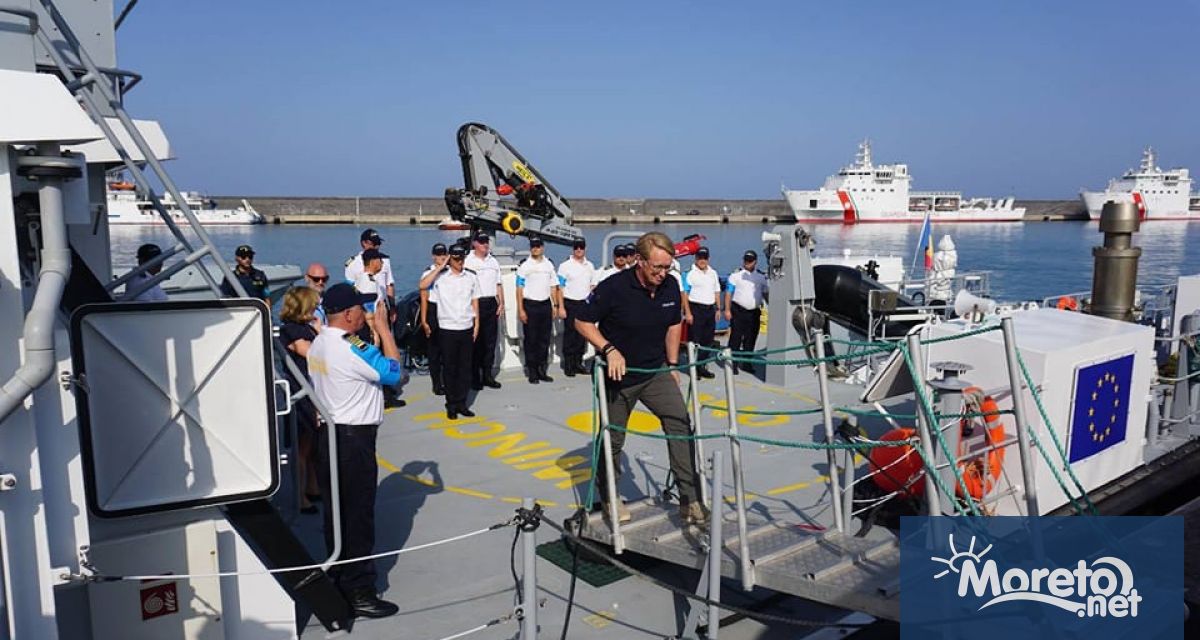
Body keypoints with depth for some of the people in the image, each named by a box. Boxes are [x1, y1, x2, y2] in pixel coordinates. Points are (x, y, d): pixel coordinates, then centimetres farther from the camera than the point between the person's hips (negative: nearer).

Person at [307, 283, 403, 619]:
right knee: (358, 516, -3)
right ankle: (359, 592, 4)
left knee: (337, 510, 17)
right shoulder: (351, 348, -22)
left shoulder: (319, 344, 7)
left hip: (330, 434, 10)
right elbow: (393, 371, -16)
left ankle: (339, 575, 29)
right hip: (354, 438, -10)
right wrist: (383, 328, -11)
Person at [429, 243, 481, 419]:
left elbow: (475, 302, 12)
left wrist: (476, 325, 7)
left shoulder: (471, 278, 8)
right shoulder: (440, 276, -2)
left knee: (465, 367, 7)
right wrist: (440, 267, -16)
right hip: (447, 329, -3)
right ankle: (451, 405, 13)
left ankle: (461, 403, 16)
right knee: (449, 368, 4)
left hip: (466, 328, 3)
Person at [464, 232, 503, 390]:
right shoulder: (468, 261, -3)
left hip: (491, 303, 5)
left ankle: (487, 375, 16)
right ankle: (475, 377, 4)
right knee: (476, 342, -2)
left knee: (490, 341, 7)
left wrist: (501, 304, 10)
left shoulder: (493, 261, 16)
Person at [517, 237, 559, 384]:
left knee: (544, 339, 8)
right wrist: (521, 310, -11)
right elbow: (520, 289, -5)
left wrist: (555, 305, 8)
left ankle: (541, 370, 17)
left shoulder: (549, 264, 10)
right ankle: (532, 372, 8)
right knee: (531, 340, 0)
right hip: (530, 305, -4)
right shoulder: (525, 266, -3)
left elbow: (553, 286, 15)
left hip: (545, 304, 4)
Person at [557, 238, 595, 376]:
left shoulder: (589, 266, 10)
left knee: (582, 334, 7)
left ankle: (578, 363, 16)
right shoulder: (565, 266, -4)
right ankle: (568, 365, 5)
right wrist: (561, 307, -11)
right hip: (570, 303, -4)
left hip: (584, 303, 4)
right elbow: (560, 287, -6)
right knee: (569, 334, -1)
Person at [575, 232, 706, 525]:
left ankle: (689, 499, -6)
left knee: (680, 423, -12)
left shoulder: (670, 287, -6)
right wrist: (609, 349, -26)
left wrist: (672, 365, 10)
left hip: (656, 372, 4)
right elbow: (582, 322, -13)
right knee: (613, 438, 9)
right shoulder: (614, 287, -21)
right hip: (618, 375, -3)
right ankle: (608, 497, 32)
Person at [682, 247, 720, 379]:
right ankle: (694, 367, 3)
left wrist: (718, 309, 13)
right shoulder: (690, 274, -5)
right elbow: (685, 294, -9)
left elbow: (717, 292, 20)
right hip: (696, 308, -6)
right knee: (695, 340, -4)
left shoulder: (713, 273, 14)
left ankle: (702, 367, 18)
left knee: (708, 340, 9)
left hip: (710, 309, 6)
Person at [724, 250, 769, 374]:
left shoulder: (761, 277, 14)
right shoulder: (735, 275, 2)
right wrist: (727, 310, -10)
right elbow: (728, 293, -2)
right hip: (738, 311, -4)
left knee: (751, 339, 9)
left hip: (754, 312, 4)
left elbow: (766, 294, 18)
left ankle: (746, 363, 19)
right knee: (736, 338, -7)